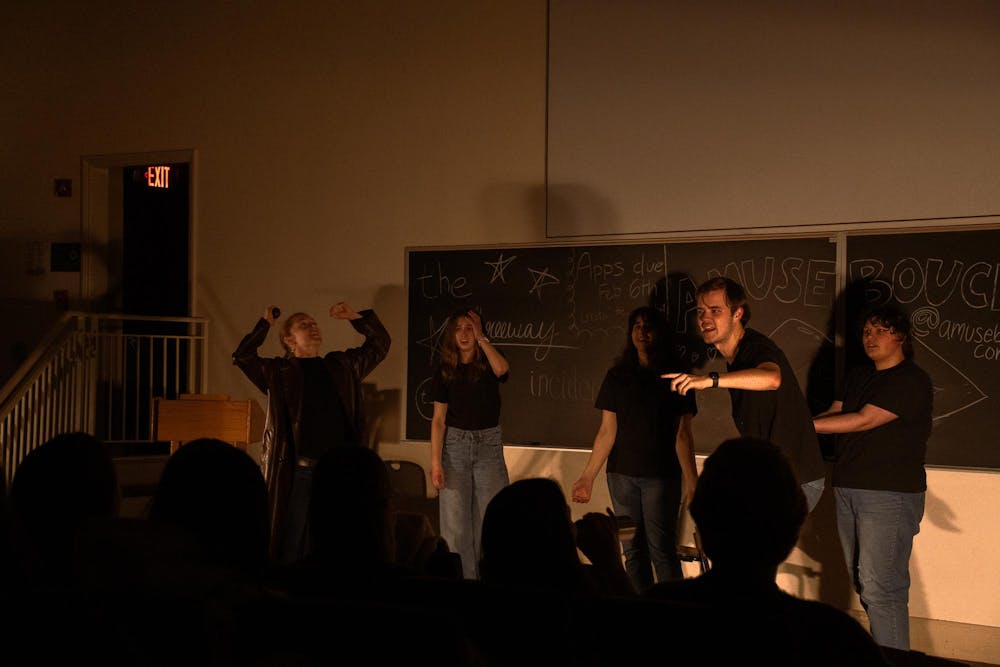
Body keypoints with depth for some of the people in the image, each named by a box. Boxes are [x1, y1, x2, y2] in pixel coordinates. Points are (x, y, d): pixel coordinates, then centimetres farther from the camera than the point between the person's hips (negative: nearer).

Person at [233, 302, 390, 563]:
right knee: (292, 541, 2)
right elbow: (242, 356, -7)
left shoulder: (342, 365, 15)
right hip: (298, 470, -3)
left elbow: (380, 344, 22)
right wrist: (265, 324, -3)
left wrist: (356, 317, 10)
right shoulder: (279, 371, 5)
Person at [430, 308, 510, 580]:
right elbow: (438, 418, 1)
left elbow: (502, 368, -26)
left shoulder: (488, 364, 1)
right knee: (455, 522, -1)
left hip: (489, 444, -1)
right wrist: (435, 461, -7)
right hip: (455, 443, 1)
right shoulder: (445, 370, 3)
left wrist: (481, 337, -15)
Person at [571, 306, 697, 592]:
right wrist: (588, 476, 2)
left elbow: (682, 435, -1)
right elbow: (607, 431, 9)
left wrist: (691, 480, -10)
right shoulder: (617, 376, 10)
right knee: (633, 550, 5)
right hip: (622, 473, 3)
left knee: (661, 549, -8)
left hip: (661, 475, -3)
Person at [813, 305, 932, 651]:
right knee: (864, 584, 11)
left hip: (889, 495, -8)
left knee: (880, 589, -12)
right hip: (848, 489, 8)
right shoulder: (858, 377, 18)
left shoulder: (912, 381, -8)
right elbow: (833, 415, 12)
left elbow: (864, 420, -15)